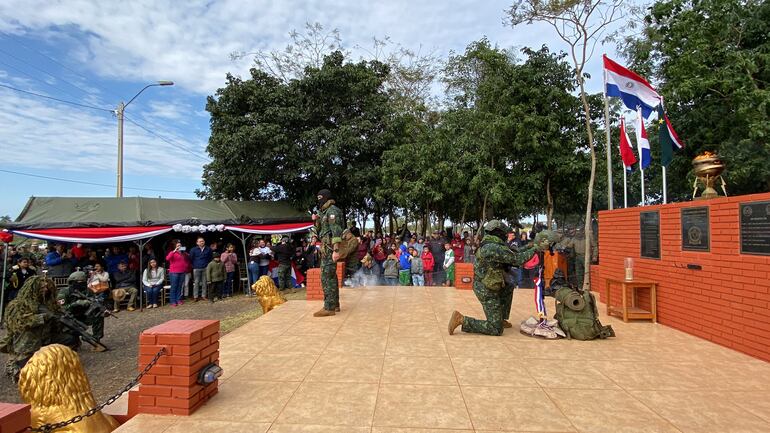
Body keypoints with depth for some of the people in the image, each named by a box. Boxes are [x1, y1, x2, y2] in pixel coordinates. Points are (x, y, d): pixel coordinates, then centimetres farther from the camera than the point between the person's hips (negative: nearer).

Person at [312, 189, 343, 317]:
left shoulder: (332, 210, -12)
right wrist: (316, 220, 5)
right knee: (331, 276, 13)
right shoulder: (324, 212, 19)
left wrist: (336, 250, -27)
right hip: (326, 247, 10)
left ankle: (329, 308, -9)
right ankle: (335, 304, 21)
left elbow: (336, 231, -21)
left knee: (326, 276, -11)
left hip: (329, 248, -10)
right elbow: (319, 231, 23)